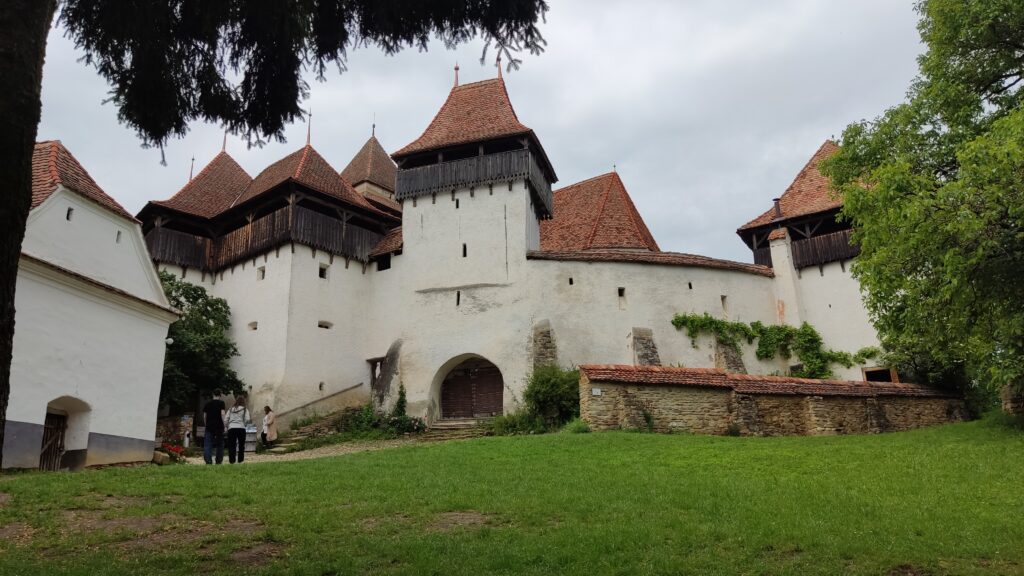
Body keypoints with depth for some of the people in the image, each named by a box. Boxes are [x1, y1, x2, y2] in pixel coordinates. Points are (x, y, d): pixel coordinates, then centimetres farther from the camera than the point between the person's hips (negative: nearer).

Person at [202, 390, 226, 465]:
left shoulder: (207, 404, 10)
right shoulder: (221, 403, -1)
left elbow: (204, 416, 12)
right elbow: (222, 414, -11)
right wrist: (224, 424, -6)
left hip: (209, 427, 2)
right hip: (219, 427, -2)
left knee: (207, 445, -2)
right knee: (220, 444, 11)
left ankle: (208, 460, -19)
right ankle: (219, 461, 14)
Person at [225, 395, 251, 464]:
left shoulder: (231, 409, 14)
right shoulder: (245, 409, 5)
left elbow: (226, 419, 10)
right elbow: (247, 419, -4)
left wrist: (226, 426, 18)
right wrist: (250, 419, 17)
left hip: (231, 428, 2)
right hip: (241, 428, -2)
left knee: (231, 445, 2)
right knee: (241, 445, 7)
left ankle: (232, 460, -4)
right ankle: (240, 460, 6)